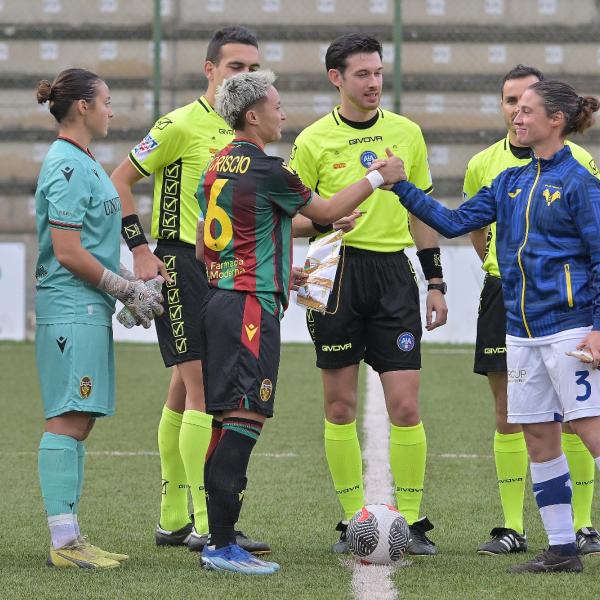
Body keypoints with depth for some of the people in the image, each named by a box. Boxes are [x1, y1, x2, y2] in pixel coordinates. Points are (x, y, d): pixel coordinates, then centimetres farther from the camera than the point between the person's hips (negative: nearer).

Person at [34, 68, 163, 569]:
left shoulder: (83, 163, 18)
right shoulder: (67, 167, -13)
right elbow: (68, 252, -17)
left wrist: (129, 286, 17)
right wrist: (128, 289, -11)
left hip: (88, 310, 10)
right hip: (72, 309, -10)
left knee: (78, 422, 9)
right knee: (69, 420, -11)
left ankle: (70, 537, 11)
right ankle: (64, 542, -12)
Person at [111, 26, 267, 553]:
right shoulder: (182, 125, -9)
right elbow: (120, 181, -6)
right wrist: (140, 249, -12)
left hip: (225, 270, 8)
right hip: (181, 267, -8)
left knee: (187, 388, 12)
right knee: (203, 388, -13)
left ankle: (173, 520, 18)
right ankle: (206, 525, -13)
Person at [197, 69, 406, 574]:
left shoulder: (218, 167, 14)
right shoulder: (266, 169, -12)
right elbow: (326, 211, 1)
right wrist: (378, 178, 14)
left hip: (220, 299, 9)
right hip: (252, 306, -9)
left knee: (229, 420, 11)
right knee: (245, 418, -11)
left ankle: (218, 536, 12)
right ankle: (222, 546, -14)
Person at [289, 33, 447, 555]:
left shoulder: (407, 133, 9)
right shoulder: (313, 141, 0)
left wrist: (436, 282, 11)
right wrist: (322, 221, -18)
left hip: (393, 272, 1)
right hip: (336, 272, -1)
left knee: (405, 403, -5)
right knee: (341, 405, 2)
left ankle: (411, 520, 4)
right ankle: (353, 519, 12)